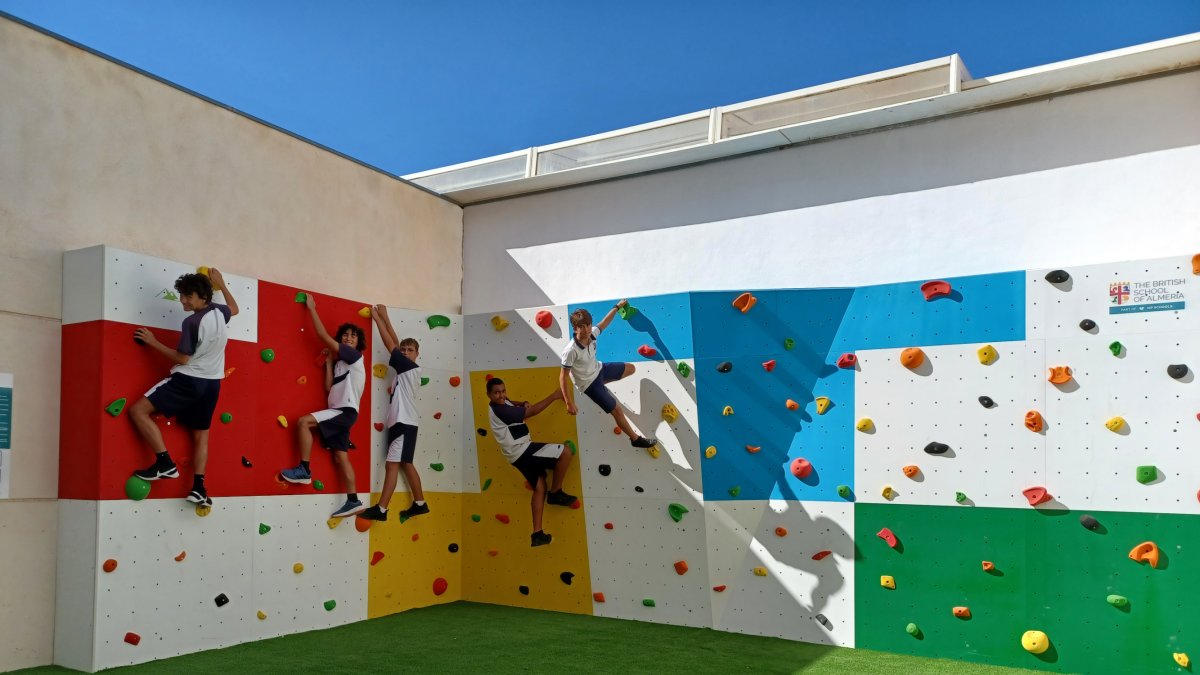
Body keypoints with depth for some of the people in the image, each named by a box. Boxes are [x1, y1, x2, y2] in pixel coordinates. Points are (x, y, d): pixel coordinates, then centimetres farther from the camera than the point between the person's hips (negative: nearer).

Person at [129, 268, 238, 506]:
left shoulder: (192, 322, -19)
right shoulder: (220, 312, 1)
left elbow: (182, 358, -15)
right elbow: (235, 308, 27)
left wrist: (153, 342, -8)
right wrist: (221, 284, 31)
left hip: (188, 380, -8)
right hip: (212, 383, 8)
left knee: (138, 411, -5)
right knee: (201, 435, 16)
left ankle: (165, 463, -10)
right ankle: (199, 487, 10)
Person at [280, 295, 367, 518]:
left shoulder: (355, 356, -5)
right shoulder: (340, 362, 19)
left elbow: (323, 336, -8)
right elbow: (329, 388, 10)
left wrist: (312, 309, -2)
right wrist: (329, 361, 12)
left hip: (345, 411, -9)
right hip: (339, 412, 9)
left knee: (303, 422, -21)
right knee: (340, 456, 6)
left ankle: (304, 469, -15)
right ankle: (353, 501, 6)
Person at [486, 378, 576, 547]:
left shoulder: (501, 403, 8)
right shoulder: (499, 410, -22)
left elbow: (511, 403, 33)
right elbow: (531, 412, -21)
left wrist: (523, 403, 7)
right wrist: (554, 396, -13)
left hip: (517, 455, 11)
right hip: (522, 450, -10)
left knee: (540, 487, 15)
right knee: (565, 452, -13)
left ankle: (537, 534, 14)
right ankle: (555, 493, 2)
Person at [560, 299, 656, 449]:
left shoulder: (592, 334, -21)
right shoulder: (571, 351, -39)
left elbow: (603, 323, 4)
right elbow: (562, 377, -30)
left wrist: (617, 307, 14)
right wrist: (569, 403, -30)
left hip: (598, 369, 7)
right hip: (589, 384, -7)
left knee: (631, 369, 20)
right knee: (617, 410, -3)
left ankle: (601, 382, 34)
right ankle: (636, 439, 18)